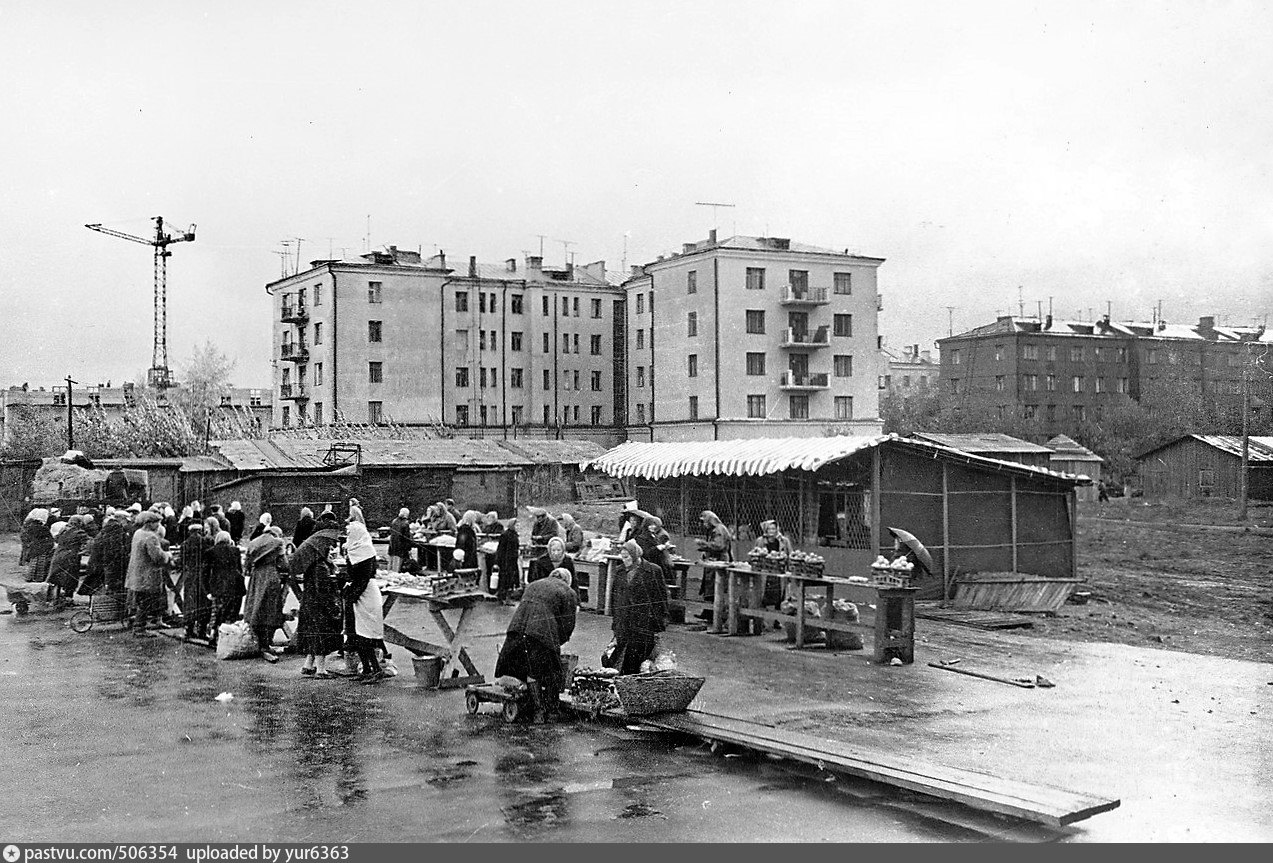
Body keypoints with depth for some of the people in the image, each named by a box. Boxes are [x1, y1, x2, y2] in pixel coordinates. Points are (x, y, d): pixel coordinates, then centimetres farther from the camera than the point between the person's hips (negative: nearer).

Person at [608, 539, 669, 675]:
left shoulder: (653, 571, -3)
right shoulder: (621, 573, 13)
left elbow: (661, 598, -2)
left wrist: (658, 626, -6)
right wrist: (615, 625, 15)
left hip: (643, 626, -5)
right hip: (623, 626, 5)